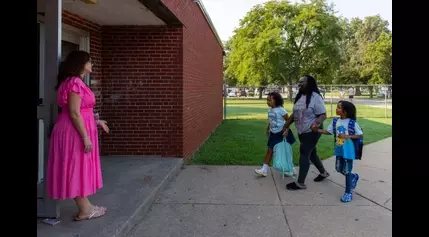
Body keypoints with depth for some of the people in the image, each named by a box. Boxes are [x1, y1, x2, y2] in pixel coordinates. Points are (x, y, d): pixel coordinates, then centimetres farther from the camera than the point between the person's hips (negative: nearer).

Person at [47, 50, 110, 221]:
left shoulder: (76, 82, 15)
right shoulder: (75, 82, -17)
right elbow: (74, 113, -22)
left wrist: (96, 122, 23)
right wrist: (85, 137, -21)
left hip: (77, 131, 11)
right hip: (75, 132, -11)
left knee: (80, 169, 15)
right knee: (77, 169, -2)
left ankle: (85, 206, 25)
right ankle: (84, 211, 9)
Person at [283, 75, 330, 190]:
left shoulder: (315, 97, -17)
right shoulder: (299, 97, 7)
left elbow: (323, 115, -19)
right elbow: (294, 113, 16)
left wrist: (316, 123, -38)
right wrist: (286, 126, 14)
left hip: (312, 131, -8)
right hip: (302, 131, 8)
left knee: (304, 155, -6)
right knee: (311, 153, 20)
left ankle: (300, 183, 3)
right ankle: (323, 172, 41)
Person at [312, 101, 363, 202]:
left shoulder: (352, 123, -18)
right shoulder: (335, 121, -2)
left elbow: (361, 135, -14)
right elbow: (328, 132, 4)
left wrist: (347, 136, -26)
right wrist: (317, 130, -11)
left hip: (348, 150, -6)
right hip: (339, 149, 6)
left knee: (347, 171, 2)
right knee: (339, 169, 17)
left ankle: (348, 192, 18)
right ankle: (354, 177, 45)